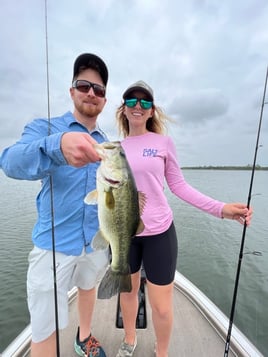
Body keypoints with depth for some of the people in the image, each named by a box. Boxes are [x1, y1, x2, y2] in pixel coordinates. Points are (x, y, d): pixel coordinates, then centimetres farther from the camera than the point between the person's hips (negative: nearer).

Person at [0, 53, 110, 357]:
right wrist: (57, 146, -46)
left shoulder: (107, 144, 6)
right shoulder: (44, 127, -6)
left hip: (98, 240, 5)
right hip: (55, 242, -4)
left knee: (88, 287, 27)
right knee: (45, 328, 6)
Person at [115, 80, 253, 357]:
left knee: (161, 306, 9)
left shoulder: (163, 142, -4)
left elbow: (179, 186, -4)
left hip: (159, 232, -2)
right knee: (127, 292, 23)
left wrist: (219, 208, -13)